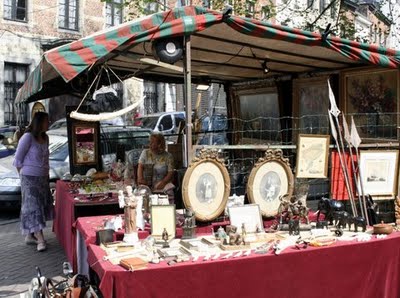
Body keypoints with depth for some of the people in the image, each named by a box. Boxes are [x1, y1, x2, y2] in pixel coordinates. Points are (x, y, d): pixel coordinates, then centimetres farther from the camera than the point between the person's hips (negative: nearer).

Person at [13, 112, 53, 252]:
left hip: (43, 177, 7)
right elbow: (18, 159, -9)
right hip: (30, 177, -7)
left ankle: (30, 236, 23)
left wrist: (46, 174, 10)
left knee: (42, 206, 11)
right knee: (33, 207, -6)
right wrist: (23, 175, -4)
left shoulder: (45, 138, 7)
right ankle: (40, 240, -9)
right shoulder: (27, 137, -13)